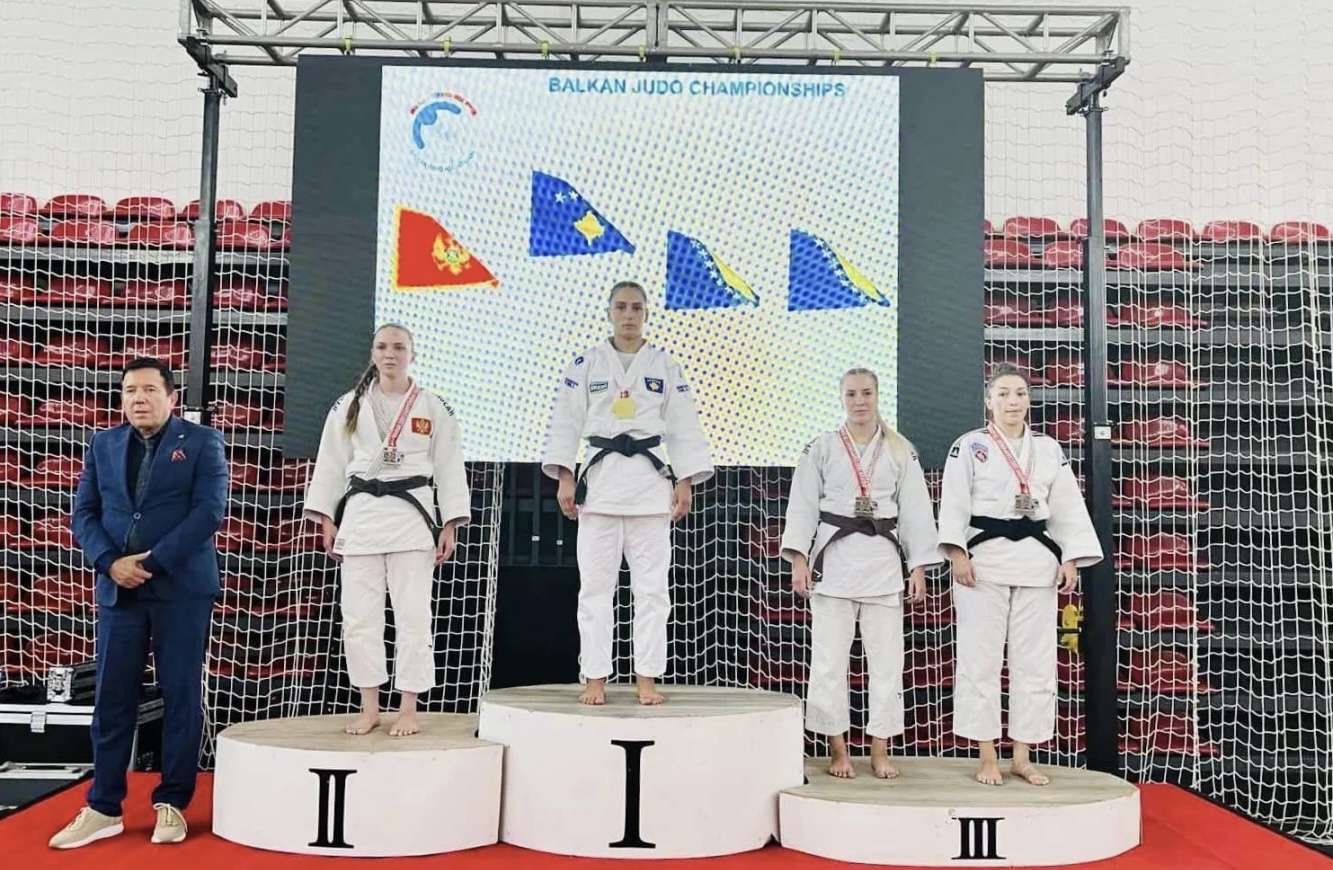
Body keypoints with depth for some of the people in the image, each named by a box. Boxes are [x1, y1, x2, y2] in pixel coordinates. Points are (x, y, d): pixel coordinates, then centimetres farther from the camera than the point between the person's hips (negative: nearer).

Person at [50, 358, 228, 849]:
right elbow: (83, 514, 8)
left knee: (180, 696, 2)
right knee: (112, 698, 5)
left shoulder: (202, 443, 0)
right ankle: (103, 808, 15)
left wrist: (152, 562, -15)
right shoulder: (102, 444, 12)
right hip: (118, 588, 3)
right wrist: (110, 563, -9)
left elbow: (209, 512, -9)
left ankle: (172, 804, 13)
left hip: (182, 587, -3)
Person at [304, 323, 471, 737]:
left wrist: (449, 525, -3)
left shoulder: (433, 408, 3)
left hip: (412, 515, -2)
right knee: (359, 616, 4)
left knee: (413, 615, -1)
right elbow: (331, 464, 9)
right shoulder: (349, 406, 7)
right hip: (361, 514, 2)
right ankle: (369, 708, 16)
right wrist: (327, 521, 4)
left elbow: (448, 467, 2)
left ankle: (408, 709, 9)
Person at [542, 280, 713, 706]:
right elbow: (567, 421, 3)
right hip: (601, 476, -1)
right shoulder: (586, 363, 6)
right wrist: (564, 477, -5)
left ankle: (647, 679, 11)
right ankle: (595, 679, 9)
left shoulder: (666, 366, 9)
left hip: (651, 479, 1)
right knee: (596, 584, 1)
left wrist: (684, 482, -1)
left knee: (651, 584, 2)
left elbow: (683, 428, 7)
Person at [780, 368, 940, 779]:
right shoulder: (821, 448, 3)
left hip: (884, 558, 1)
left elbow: (915, 510, 6)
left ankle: (879, 750, 17)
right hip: (834, 556, -1)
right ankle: (837, 749, 14)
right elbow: (803, 505, 0)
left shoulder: (901, 451, 6)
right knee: (829, 658, 1)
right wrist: (799, 559, -8)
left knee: (885, 657, 5)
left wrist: (918, 567, 1)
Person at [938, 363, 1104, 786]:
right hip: (984, 559, -4)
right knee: (980, 659, -2)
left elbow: (1068, 506, 10)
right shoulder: (969, 446, 0)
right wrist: (957, 553, -16)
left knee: (1034, 660, 6)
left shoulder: (1049, 449, 11)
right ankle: (987, 758, 9)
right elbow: (954, 504, -5)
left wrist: (1070, 558, 0)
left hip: (1037, 560, 4)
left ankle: (1022, 757, 17)